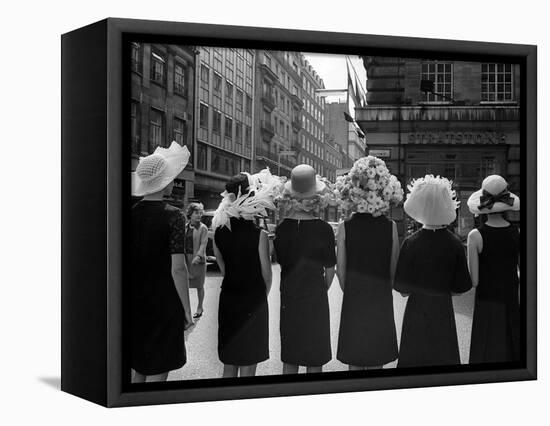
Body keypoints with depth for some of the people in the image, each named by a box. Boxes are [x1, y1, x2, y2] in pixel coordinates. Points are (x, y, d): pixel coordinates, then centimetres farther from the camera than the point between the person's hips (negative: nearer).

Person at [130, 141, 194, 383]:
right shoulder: (172, 215, -13)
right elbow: (177, 268, -16)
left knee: (138, 372, 17)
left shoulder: (131, 213, 2)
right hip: (163, 304, -5)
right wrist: (187, 311, -8)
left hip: (134, 303, 5)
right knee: (157, 374, 4)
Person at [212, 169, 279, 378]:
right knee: (248, 368, 6)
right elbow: (266, 274, -7)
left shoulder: (219, 232, -3)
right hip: (253, 302, -4)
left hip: (228, 300, 5)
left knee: (229, 366, 16)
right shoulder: (259, 235, -17)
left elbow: (223, 268, 4)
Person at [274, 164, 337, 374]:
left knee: (289, 359, 13)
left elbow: (281, 262, 3)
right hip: (316, 298, -3)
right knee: (315, 360, 9)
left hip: (289, 297, 3)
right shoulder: (323, 229, -12)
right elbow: (330, 269, -3)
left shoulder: (281, 228, -6)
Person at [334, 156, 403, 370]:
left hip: (353, 302, 0)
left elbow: (340, 269, -4)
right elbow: (395, 269, -3)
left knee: (354, 363, 11)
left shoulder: (345, 227, -9)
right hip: (382, 303, 0)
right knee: (376, 364, 12)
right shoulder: (391, 227, -8)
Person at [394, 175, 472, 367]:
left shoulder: (411, 243, -14)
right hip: (444, 310, 1)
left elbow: (401, 286, -9)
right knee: (443, 358, 14)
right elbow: (461, 286, -4)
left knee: (414, 359, 9)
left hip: (416, 310, -1)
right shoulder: (454, 243, -9)